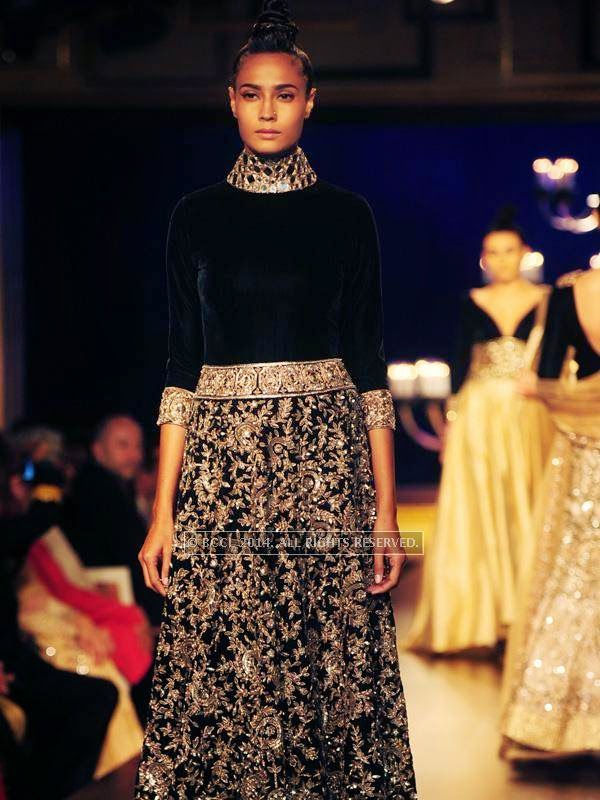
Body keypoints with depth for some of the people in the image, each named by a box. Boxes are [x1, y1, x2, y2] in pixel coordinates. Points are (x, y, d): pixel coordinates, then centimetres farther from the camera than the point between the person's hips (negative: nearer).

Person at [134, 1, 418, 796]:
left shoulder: (346, 215, 5)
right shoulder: (197, 216, 7)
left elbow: (371, 368, 4)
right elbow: (181, 366, 5)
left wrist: (386, 512, -3)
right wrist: (162, 511, -1)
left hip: (326, 453, 0)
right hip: (222, 457, 1)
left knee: (333, 661, 0)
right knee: (220, 672, -1)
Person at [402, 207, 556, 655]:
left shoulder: (546, 301, 4)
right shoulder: (472, 303, 7)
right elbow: (459, 365, 6)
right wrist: (452, 420, 1)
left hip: (531, 418, -1)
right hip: (479, 417, 1)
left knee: (526, 514, 0)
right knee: (478, 515, -1)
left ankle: (525, 615, 6)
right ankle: (480, 622, 3)